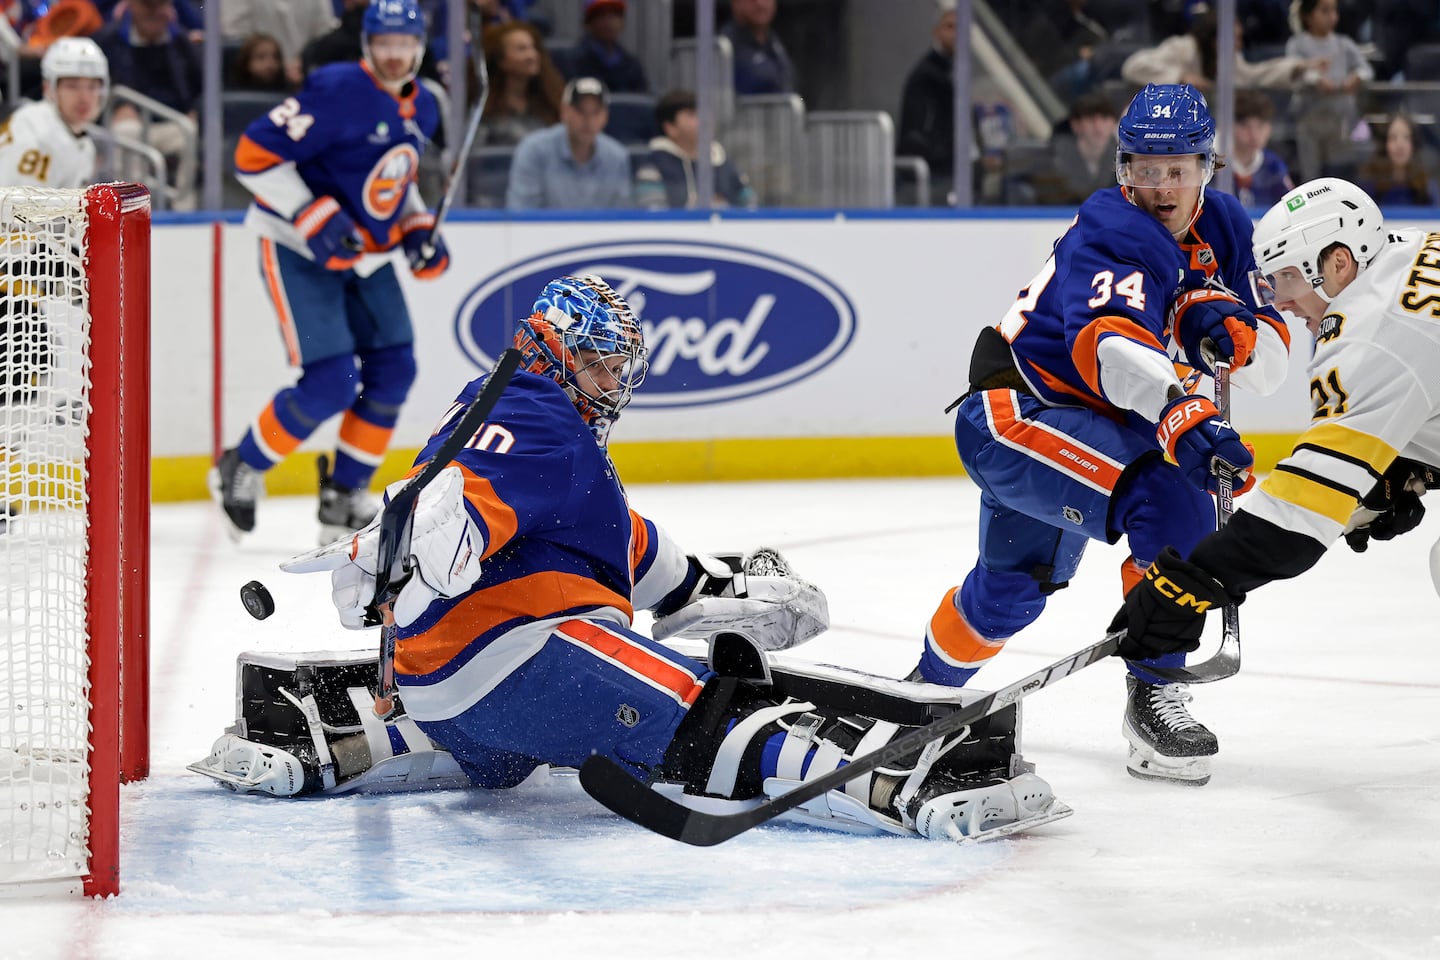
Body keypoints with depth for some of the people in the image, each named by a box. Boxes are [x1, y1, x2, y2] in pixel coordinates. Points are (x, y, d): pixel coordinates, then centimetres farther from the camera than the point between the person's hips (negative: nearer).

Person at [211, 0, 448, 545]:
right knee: (331, 383, -15)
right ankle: (240, 472, 6)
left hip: (364, 252, 8)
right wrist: (314, 218, -28)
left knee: (393, 370, 1)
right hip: (296, 251, -8)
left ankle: (344, 498, 14)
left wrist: (419, 230, 6)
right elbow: (255, 154, -23)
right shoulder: (338, 91, -22)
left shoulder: (422, 109, 4)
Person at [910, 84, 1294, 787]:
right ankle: (1152, 695, -21)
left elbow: (1270, 360, 0)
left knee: (1015, 584, 27)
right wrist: (1184, 415, -58)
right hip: (1014, 411, -9)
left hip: (1092, 420, 9)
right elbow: (1109, 343, -43)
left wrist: (1228, 327, -23)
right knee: (1172, 501, -29)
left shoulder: (1223, 229, 2)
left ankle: (932, 684, 53)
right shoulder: (1113, 234, -24)